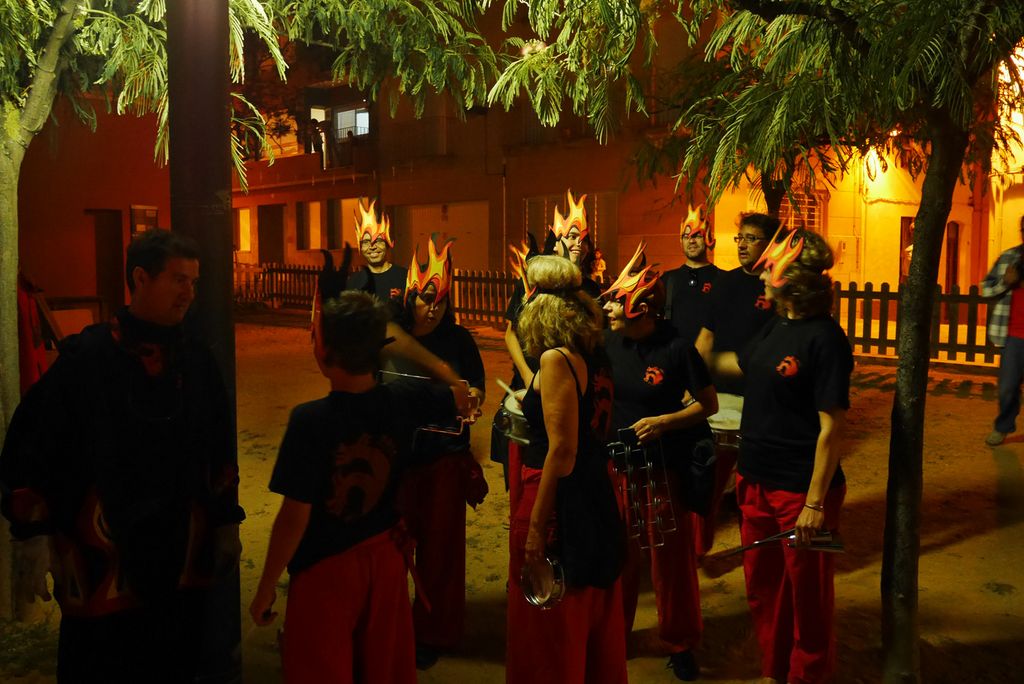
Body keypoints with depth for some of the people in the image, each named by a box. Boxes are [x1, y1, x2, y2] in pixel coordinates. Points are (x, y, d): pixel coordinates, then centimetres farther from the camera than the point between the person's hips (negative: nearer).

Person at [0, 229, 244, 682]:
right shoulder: (86, 356, -9)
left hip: (183, 556, 4)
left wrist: (227, 523, 13)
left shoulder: (197, 362, 5)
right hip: (102, 559, -4)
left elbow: (219, 450, 11)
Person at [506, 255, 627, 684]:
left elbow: (561, 451, -22)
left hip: (558, 495, -9)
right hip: (589, 492, 9)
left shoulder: (555, 359, -18)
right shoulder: (580, 356, 6)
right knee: (587, 614, 22)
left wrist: (536, 527, -19)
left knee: (546, 625, 7)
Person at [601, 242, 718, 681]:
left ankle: (681, 645, 28)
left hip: (663, 468, -4)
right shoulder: (610, 341, -1)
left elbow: (708, 403, -9)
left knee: (671, 561, 8)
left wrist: (664, 421, -21)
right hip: (617, 466, 4)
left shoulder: (676, 348, -16)